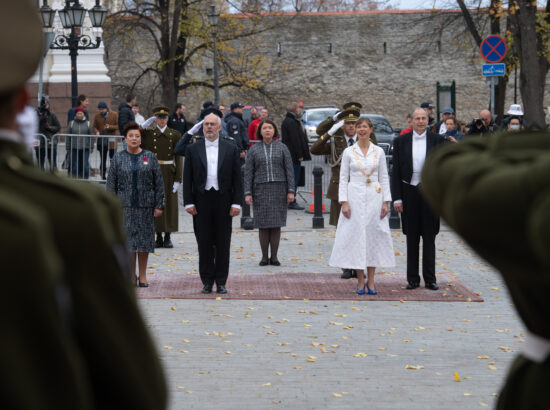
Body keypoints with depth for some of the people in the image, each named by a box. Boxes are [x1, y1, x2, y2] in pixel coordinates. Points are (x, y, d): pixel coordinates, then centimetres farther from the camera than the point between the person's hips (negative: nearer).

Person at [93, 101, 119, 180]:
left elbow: (118, 126, -1)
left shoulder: (114, 115, 1)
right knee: (103, 160, 8)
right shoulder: (97, 116, 10)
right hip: (101, 141, 3)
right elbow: (94, 126, 10)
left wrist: (110, 127, -17)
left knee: (113, 159, -5)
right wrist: (96, 132, -11)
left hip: (111, 140, -3)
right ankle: (103, 177, 13)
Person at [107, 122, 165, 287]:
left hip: (146, 206, 0)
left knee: (144, 240, 4)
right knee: (128, 241, -1)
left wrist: (159, 205, -2)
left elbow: (159, 183, 4)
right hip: (125, 206, 0)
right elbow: (111, 185, 6)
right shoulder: (118, 158, 5)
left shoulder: (150, 157, 5)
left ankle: (142, 275, 13)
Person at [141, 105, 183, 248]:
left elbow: (178, 158, 0)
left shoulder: (175, 135, 2)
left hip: (169, 173, 0)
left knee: (169, 203, 2)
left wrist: (178, 179, -6)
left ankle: (168, 237, 10)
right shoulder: (147, 134, 2)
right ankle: (158, 237, 9)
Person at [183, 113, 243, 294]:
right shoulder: (193, 149, 7)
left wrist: (237, 203, -3)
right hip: (202, 201, 0)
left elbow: (237, 178, 4)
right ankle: (207, 281, 10)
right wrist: (188, 202, -3)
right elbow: (187, 178, 5)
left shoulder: (231, 149, 6)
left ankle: (221, 281, 9)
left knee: (223, 243, 3)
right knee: (204, 243, 3)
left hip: (223, 201, 0)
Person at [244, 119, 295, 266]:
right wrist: (247, 193, -6)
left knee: (276, 223, 0)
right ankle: (264, 257, 8)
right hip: (261, 190, 0)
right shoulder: (254, 150, 5)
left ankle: (274, 256, 7)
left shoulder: (282, 148, 4)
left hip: (278, 189, 0)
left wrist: (291, 191, -5)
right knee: (263, 224, 0)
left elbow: (289, 170, 2)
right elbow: (248, 173, 2)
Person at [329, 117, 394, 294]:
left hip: (374, 198, 1)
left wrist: (386, 201, 0)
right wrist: (344, 202, -6)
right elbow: (343, 178, 3)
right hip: (355, 197, -1)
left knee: (374, 235, 1)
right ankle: (360, 281, 6)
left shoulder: (379, 152, 6)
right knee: (355, 235, -2)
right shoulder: (349, 152, 3)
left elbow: (384, 178, 8)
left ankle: (371, 281, 8)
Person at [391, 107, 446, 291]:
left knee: (429, 237, 3)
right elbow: (396, 171, 3)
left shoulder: (437, 140, 2)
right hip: (409, 192, 1)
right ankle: (412, 278, 11)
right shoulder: (401, 141, 4)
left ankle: (430, 278, 9)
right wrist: (397, 198, -3)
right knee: (411, 238, 6)